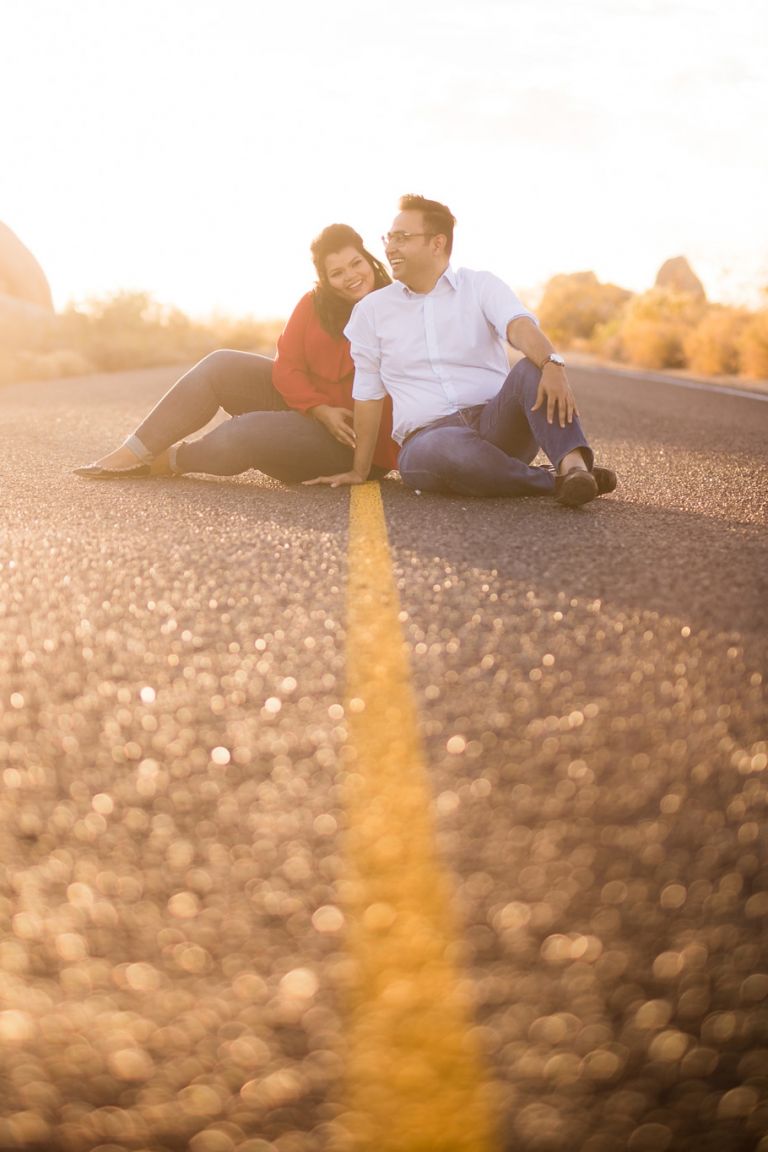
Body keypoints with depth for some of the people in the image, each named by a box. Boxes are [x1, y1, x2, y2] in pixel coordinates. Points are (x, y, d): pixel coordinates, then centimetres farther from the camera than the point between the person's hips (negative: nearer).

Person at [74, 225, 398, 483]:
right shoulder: (314, 304, 2)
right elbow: (287, 366, -2)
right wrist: (320, 410, -19)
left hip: (345, 438, -6)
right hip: (299, 400, 6)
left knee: (245, 431, -30)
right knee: (220, 366, -12)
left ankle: (172, 460, 0)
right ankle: (134, 453, -12)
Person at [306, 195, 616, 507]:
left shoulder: (481, 285, 6)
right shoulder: (371, 310, 11)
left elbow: (519, 326, -15)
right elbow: (367, 394, 15)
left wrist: (552, 363, -38)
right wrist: (360, 471, 17)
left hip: (496, 423, 1)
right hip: (428, 438, 0)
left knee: (532, 369, -29)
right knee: (448, 449, -38)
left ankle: (573, 464, -50)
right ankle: (556, 481, -26)